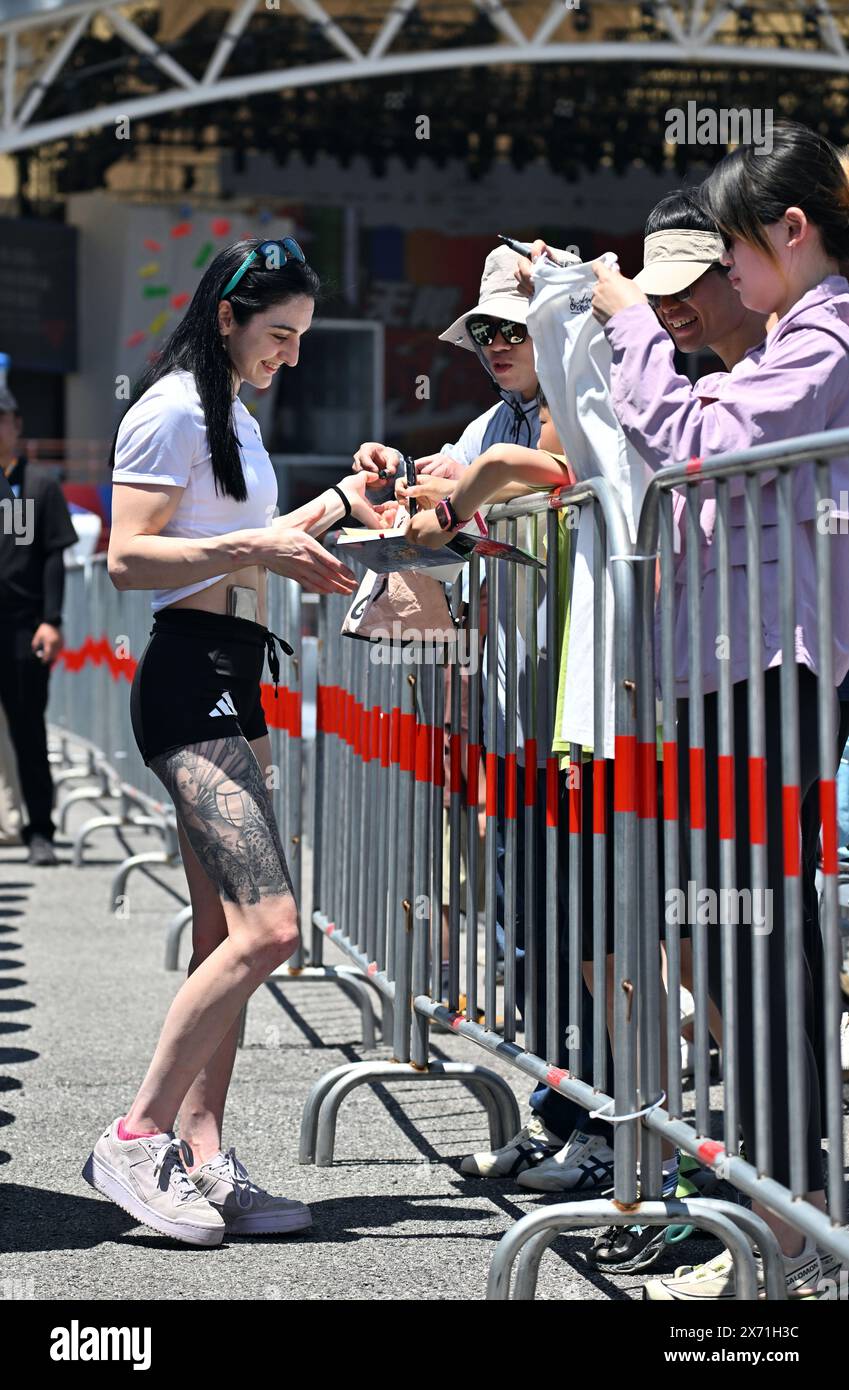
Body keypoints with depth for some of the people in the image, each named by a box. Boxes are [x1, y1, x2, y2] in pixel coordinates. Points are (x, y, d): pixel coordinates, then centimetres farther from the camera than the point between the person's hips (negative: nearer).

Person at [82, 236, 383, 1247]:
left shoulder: (231, 414, 22)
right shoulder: (172, 409, -8)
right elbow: (128, 558, -15)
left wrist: (334, 506, 24)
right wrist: (259, 546, -20)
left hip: (232, 688, 10)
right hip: (189, 681, -10)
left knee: (226, 936, 5)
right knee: (266, 926, -17)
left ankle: (201, 1159, 5)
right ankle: (133, 1139, -9)